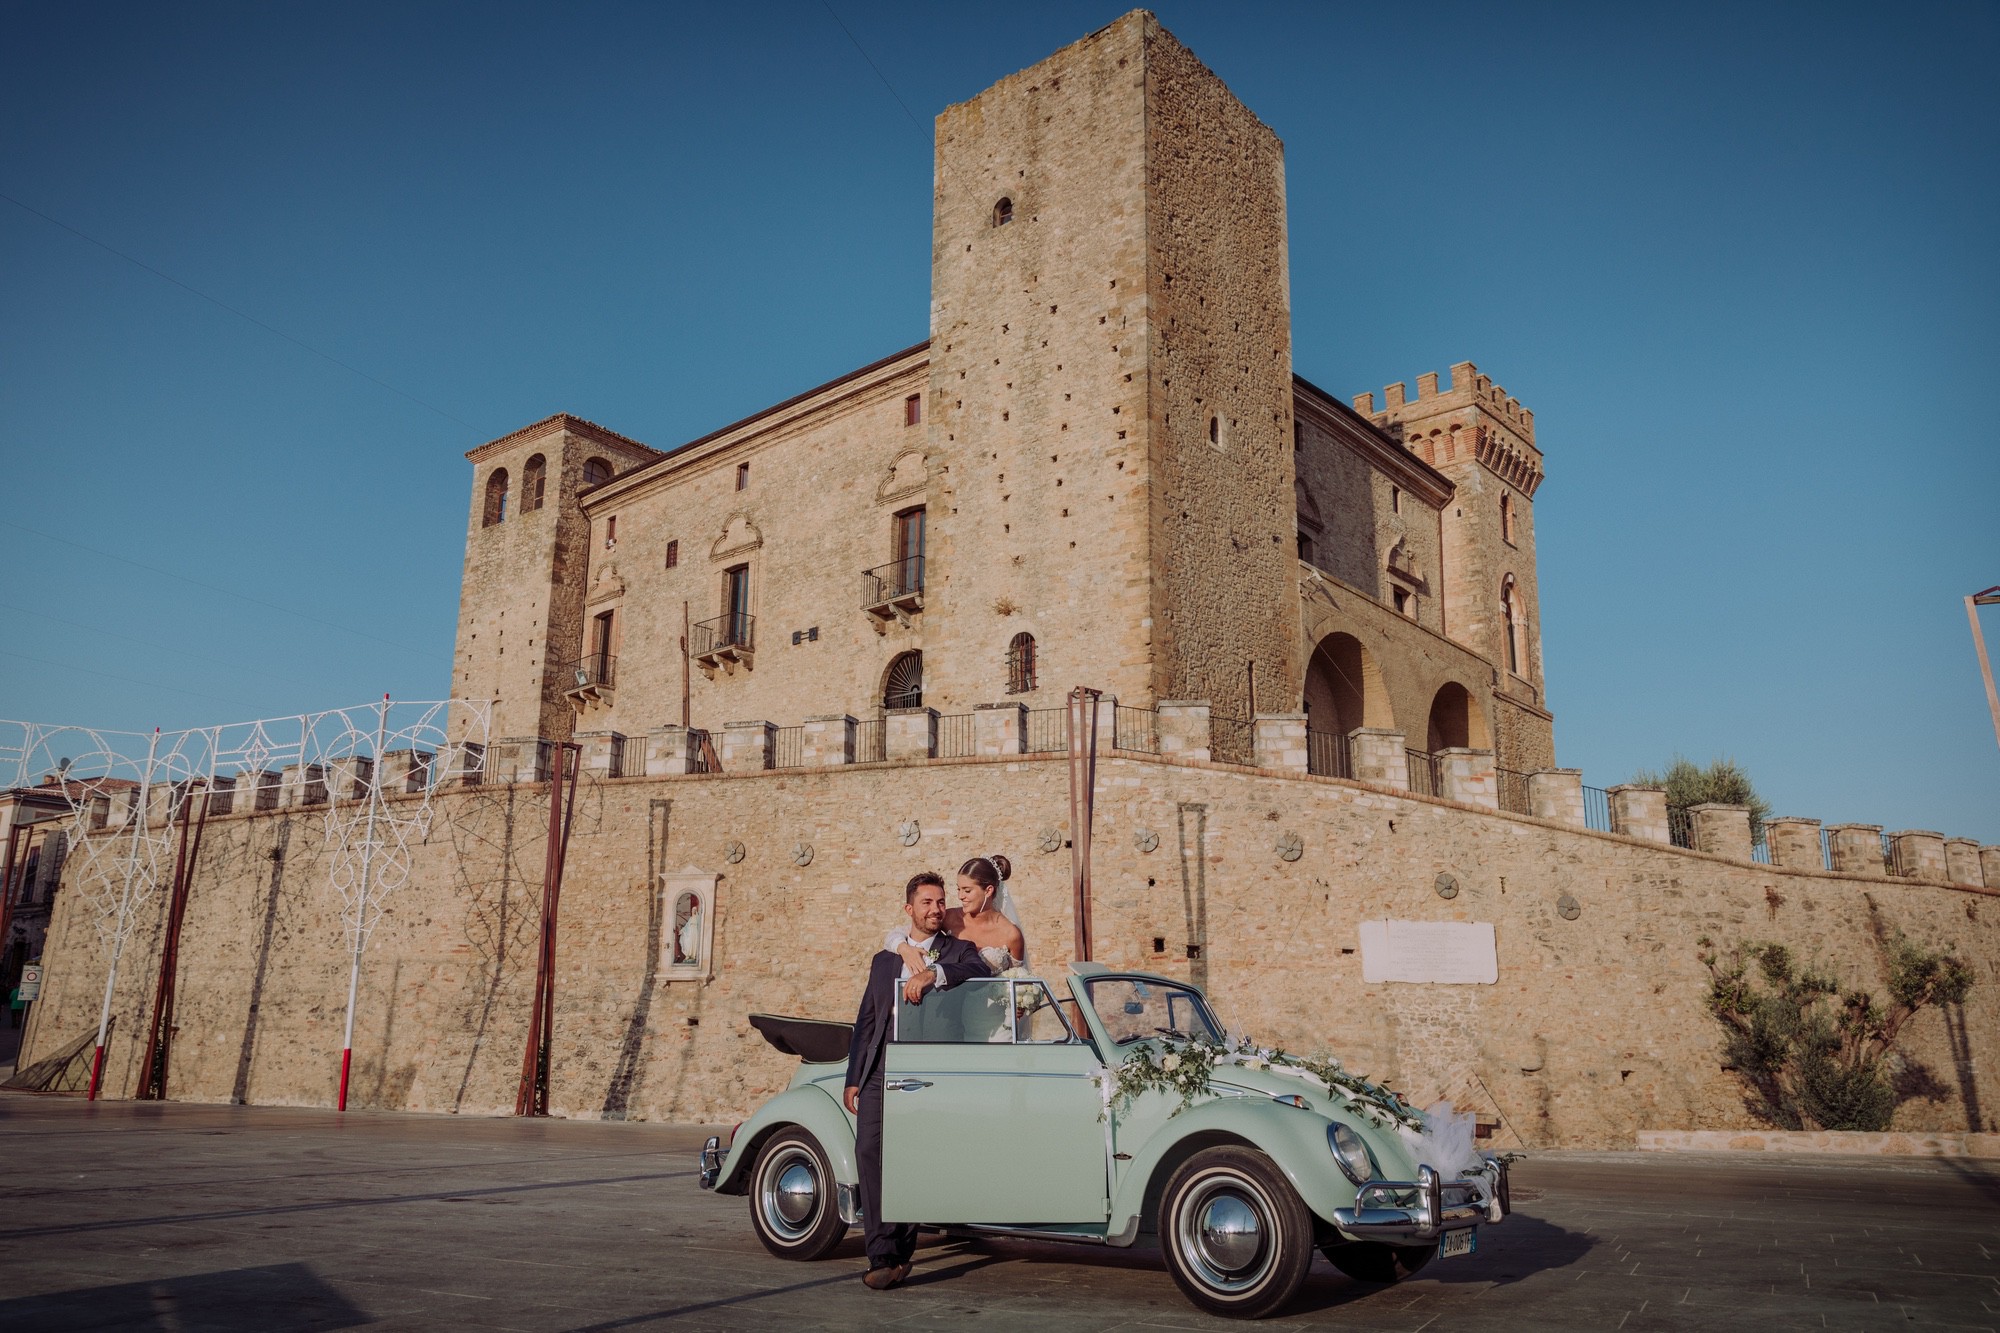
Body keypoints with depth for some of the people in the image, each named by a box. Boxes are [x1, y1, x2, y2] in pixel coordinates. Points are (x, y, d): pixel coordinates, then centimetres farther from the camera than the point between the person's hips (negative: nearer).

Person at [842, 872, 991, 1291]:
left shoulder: (957, 951, 12)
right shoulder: (884, 960, 23)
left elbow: (981, 969, -12)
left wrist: (932, 973, -25)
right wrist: (853, 1079, 15)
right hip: (880, 1070, 3)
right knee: (870, 1148, -14)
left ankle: (898, 1250, 3)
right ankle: (883, 1254, -14)